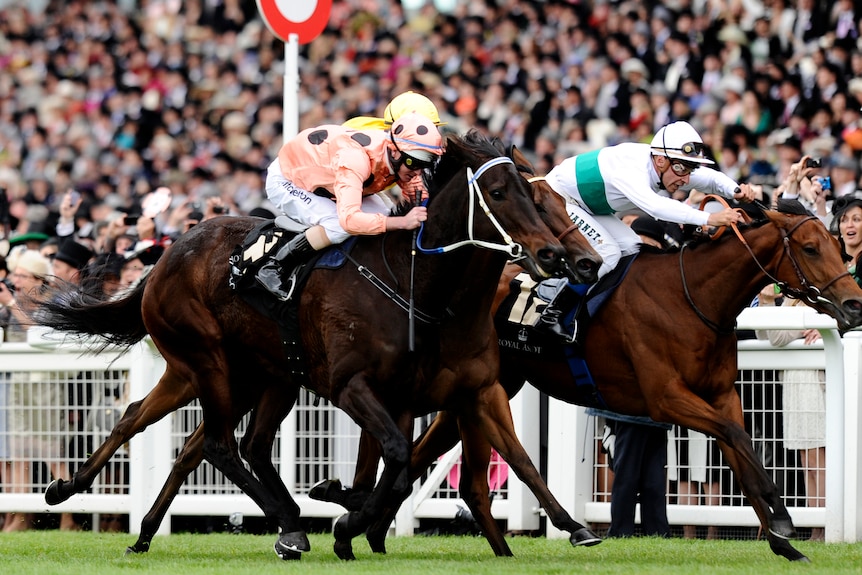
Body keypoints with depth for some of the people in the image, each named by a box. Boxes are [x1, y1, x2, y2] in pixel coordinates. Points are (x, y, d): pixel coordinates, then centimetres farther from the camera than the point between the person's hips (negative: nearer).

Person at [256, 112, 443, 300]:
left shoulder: (400, 160, -18)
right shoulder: (356, 158, -42)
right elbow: (349, 219, -51)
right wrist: (403, 222, -53)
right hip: (286, 182, -8)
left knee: (385, 219, -5)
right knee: (339, 227, -31)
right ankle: (272, 268, -17)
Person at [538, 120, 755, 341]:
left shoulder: (669, 169, -13)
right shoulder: (630, 168, -40)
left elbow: (710, 178, -2)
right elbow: (654, 206, -57)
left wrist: (736, 190, -26)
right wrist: (709, 218, -64)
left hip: (587, 204, 10)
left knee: (631, 248, 2)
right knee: (607, 252, -21)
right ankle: (551, 317, -13)